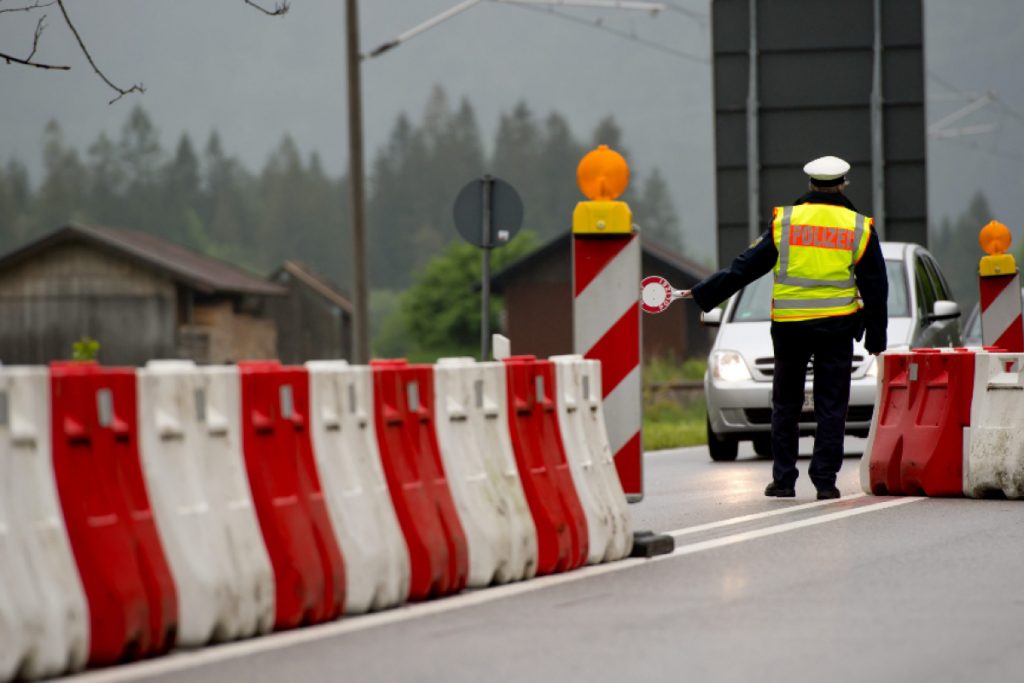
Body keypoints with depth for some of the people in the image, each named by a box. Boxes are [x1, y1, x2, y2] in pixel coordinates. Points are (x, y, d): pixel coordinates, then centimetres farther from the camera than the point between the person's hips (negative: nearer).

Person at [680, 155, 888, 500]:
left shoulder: (785, 220, 2)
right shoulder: (859, 227, 3)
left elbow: (745, 267, 3)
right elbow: (875, 288, 7)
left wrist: (701, 294, 11)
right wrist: (876, 338, 14)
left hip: (789, 327, 0)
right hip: (837, 326, 0)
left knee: (785, 404, 10)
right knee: (831, 406, 5)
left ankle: (783, 478, 9)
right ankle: (825, 480, 2)